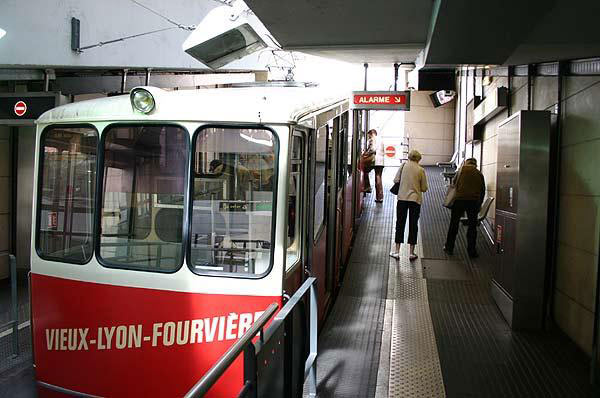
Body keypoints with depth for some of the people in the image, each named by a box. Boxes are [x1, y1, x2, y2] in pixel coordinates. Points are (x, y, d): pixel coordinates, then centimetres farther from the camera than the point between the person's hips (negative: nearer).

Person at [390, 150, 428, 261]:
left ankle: (397, 251, 9)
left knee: (400, 223, 9)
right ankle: (412, 252, 13)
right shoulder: (421, 170, -1)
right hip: (415, 199, 0)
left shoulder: (403, 166, -1)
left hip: (402, 198, 0)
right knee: (413, 225, 8)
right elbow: (424, 188, 1)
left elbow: (395, 180, -2)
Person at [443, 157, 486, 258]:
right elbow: (483, 190, 14)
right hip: (474, 201, 1)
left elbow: (454, 182, 16)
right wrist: (479, 204, 22)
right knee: (472, 226, 6)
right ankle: (471, 251, 8)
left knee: (454, 224, 9)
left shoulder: (462, 169, 7)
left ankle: (449, 248, 15)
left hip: (460, 199, -1)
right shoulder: (479, 174, 13)